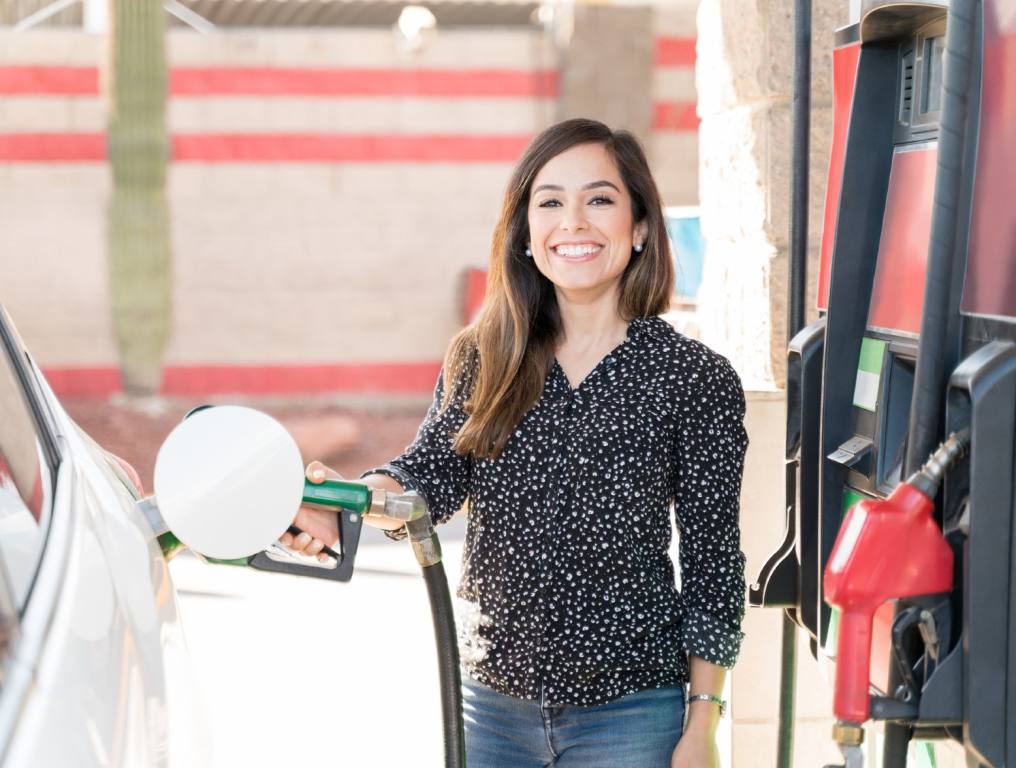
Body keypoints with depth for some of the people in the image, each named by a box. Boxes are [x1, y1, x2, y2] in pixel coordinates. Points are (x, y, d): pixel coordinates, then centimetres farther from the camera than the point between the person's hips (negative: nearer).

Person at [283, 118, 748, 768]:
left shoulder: (695, 379, -6)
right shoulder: (481, 361, 3)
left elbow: (712, 557, -4)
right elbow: (433, 471, -10)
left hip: (628, 716, -3)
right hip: (493, 706, 3)